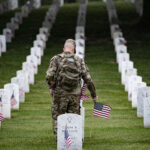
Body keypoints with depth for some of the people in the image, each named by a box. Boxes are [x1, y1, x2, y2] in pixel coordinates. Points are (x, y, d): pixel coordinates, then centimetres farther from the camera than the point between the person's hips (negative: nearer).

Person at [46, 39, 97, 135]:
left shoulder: (56, 59, -3)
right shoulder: (79, 61, 4)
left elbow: (49, 76, -14)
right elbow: (88, 79, 3)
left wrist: (51, 87, 5)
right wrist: (94, 94, 13)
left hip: (60, 94, -2)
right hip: (75, 95, 2)